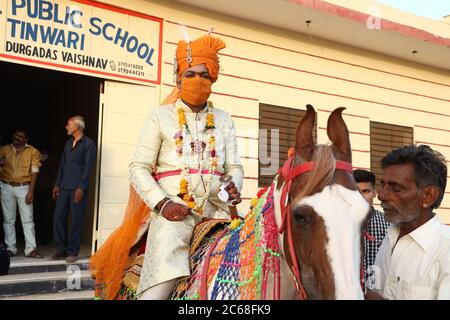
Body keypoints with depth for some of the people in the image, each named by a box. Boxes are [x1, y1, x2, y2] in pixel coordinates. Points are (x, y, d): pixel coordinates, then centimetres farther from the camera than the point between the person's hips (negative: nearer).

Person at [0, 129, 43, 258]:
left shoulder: (33, 152, 0)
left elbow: (34, 171, -4)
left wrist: (31, 191, -11)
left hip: (23, 188, -2)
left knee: (27, 219, -4)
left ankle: (30, 249, -3)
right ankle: (11, 248, 16)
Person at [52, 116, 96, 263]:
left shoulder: (88, 144, -4)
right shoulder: (68, 143, 17)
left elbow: (88, 167, -11)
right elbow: (62, 164, 18)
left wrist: (81, 187, -16)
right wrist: (57, 184, 12)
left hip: (78, 189, -6)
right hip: (64, 187, 7)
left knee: (76, 220, -1)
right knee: (58, 217, 4)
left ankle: (72, 251, 7)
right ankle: (61, 249, 15)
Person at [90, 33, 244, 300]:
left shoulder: (224, 120, 17)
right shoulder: (160, 116, 8)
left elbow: (235, 166, 13)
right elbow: (139, 168, 3)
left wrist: (234, 187, -10)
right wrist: (161, 203, -12)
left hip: (216, 208, 4)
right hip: (173, 209, -3)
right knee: (159, 289, -19)